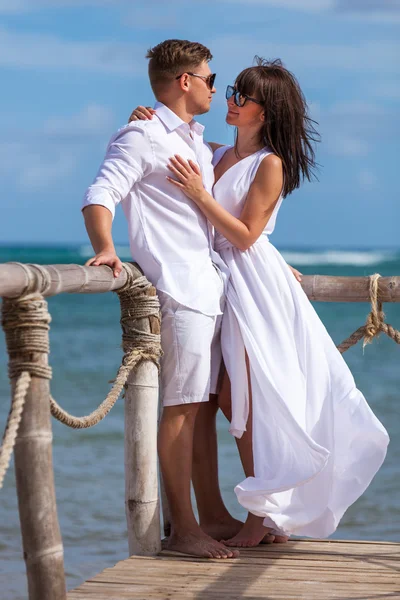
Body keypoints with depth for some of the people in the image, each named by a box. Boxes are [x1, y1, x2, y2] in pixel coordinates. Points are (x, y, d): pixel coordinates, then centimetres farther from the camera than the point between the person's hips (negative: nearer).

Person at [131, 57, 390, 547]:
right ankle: (268, 514, 15)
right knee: (232, 400, 6)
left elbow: (245, 234, -12)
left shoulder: (270, 164, -7)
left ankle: (262, 517, -1)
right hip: (220, 282, 7)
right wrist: (148, 128, 1)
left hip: (254, 282, -7)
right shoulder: (216, 156, 13)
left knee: (248, 400, -7)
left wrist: (201, 195, -17)